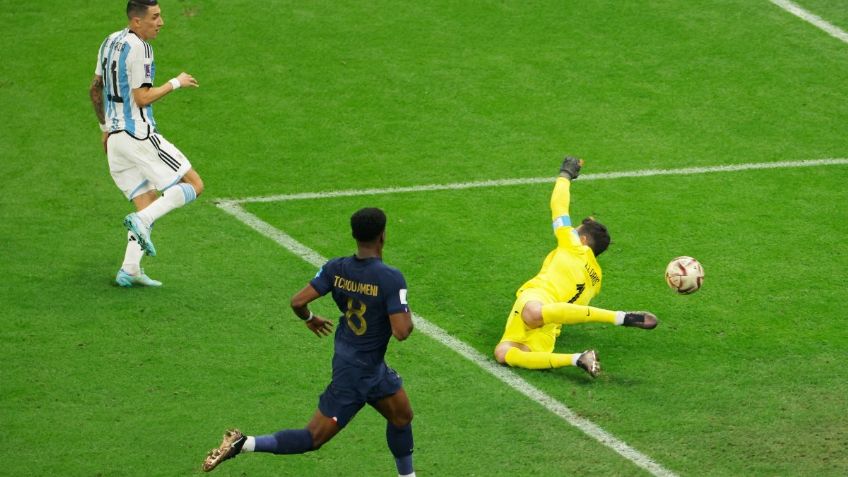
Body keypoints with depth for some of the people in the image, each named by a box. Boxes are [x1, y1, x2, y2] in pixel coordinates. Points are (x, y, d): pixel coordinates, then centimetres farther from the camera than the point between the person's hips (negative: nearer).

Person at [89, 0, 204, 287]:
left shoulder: (110, 42, 14)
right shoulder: (139, 48, -14)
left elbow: (95, 89, 21)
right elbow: (142, 98, -17)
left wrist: (105, 127, 30)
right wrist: (176, 83, -6)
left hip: (115, 135, 9)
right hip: (139, 135, -9)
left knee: (148, 204, 12)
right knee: (193, 185, -3)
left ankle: (130, 270, 1)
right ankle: (141, 220, -18)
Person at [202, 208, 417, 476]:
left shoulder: (336, 269, -7)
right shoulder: (391, 279, -26)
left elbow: (298, 302, -9)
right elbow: (401, 332, -30)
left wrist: (309, 319, 14)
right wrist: (407, 316, -6)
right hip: (358, 372, -8)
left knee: (402, 416, 26)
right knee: (313, 438, 0)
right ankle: (242, 444, -7)